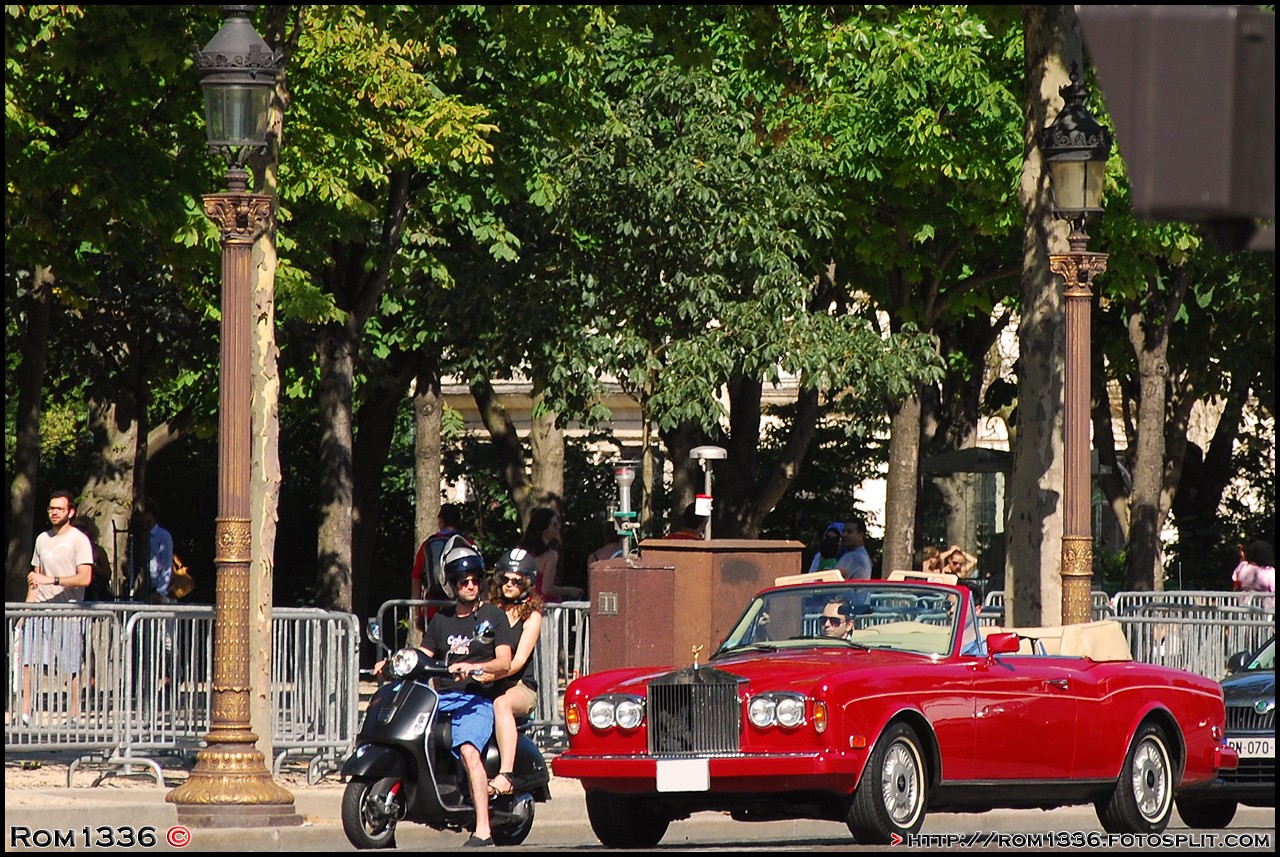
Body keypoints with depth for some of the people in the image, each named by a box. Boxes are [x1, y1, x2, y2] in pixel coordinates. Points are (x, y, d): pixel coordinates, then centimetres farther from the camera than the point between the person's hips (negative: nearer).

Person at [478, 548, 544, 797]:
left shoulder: (531, 616, 4)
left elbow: (519, 660, -8)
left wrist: (493, 674, -25)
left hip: (520, 686, -4)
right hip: (485, 688, 4)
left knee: (502, 704, -38)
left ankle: (505, 775, -50)